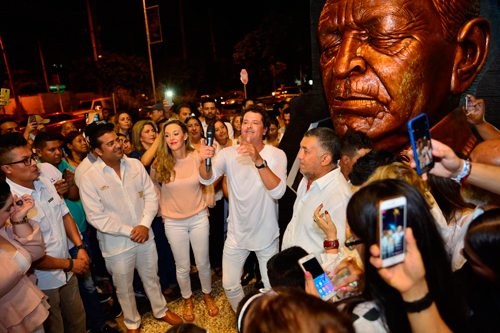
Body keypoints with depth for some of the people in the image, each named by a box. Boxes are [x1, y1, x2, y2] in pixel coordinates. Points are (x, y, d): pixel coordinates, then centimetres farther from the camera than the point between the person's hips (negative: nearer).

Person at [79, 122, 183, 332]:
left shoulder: (135, 165, -5)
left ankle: (161, 310, 46)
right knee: (124, 287, 18)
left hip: (145, 236, 3)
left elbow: (151, 195, -3)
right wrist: (129, 231, -17)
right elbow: (96, 217, -17)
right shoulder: (89, 179, -16)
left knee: (151, 277, 22)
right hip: (117, 243, -2)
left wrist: (145, 224, -15)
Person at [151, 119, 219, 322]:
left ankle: (207, 296, 40)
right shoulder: (159, 163, -10)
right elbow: (154, 187, 9)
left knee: (203, 263, 13)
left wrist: (204, 205, 3)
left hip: (199, 218, 0)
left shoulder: (197, 157, -11)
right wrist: (163, 209, 5)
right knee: (182, 267, 13)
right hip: (174, 222, 0)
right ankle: (187, 300, 39)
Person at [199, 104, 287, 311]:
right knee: (230, 286, 14)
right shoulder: (229, 154, -6)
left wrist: (259, 160, -42)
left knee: (271, 287, 14)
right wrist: (205, 161, -43)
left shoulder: (276, 155, -13)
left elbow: (278, 192, -30)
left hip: (266, 234, -2)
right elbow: (207, 179, -21)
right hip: (236, 234, 2)